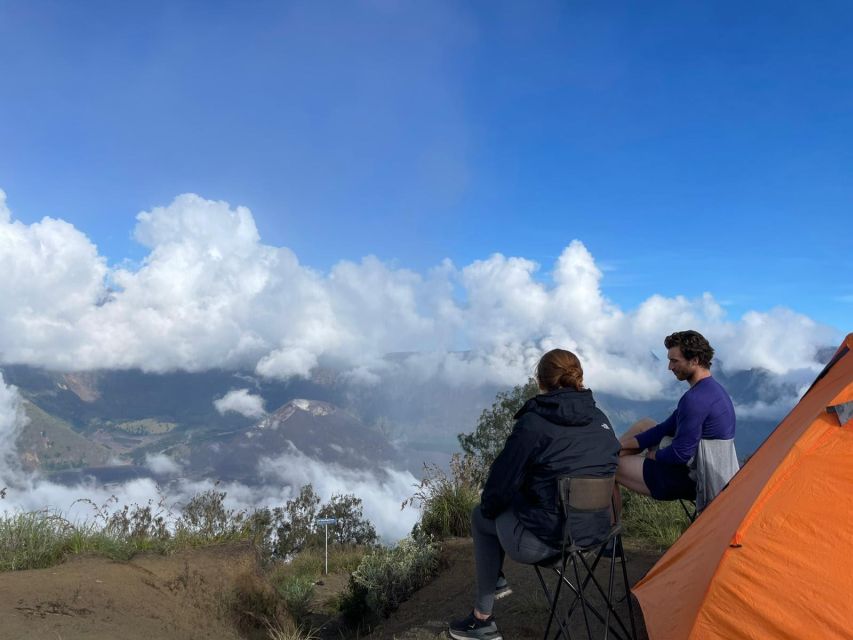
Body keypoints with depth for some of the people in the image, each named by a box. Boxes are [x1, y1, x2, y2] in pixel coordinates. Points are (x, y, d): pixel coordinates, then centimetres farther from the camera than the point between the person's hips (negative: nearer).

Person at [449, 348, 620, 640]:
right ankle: (496, 579, 41)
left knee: (481, 517, 20)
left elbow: (502, 480, -14)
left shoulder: (533, 424, -18)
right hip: (599, 529, 7)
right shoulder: (600, 419, 2)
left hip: (546, 540, -7)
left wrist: (488, 507, 9)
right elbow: (609, 470, 12)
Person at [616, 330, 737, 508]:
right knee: (644, 424, 22)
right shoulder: (714, 389, 8)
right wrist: (623, 445, 8)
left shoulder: (696, 398, -27)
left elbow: (681, 453, -27)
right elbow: (668, 427, 11)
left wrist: (653, 455, -5)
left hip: (688, 480, -10)